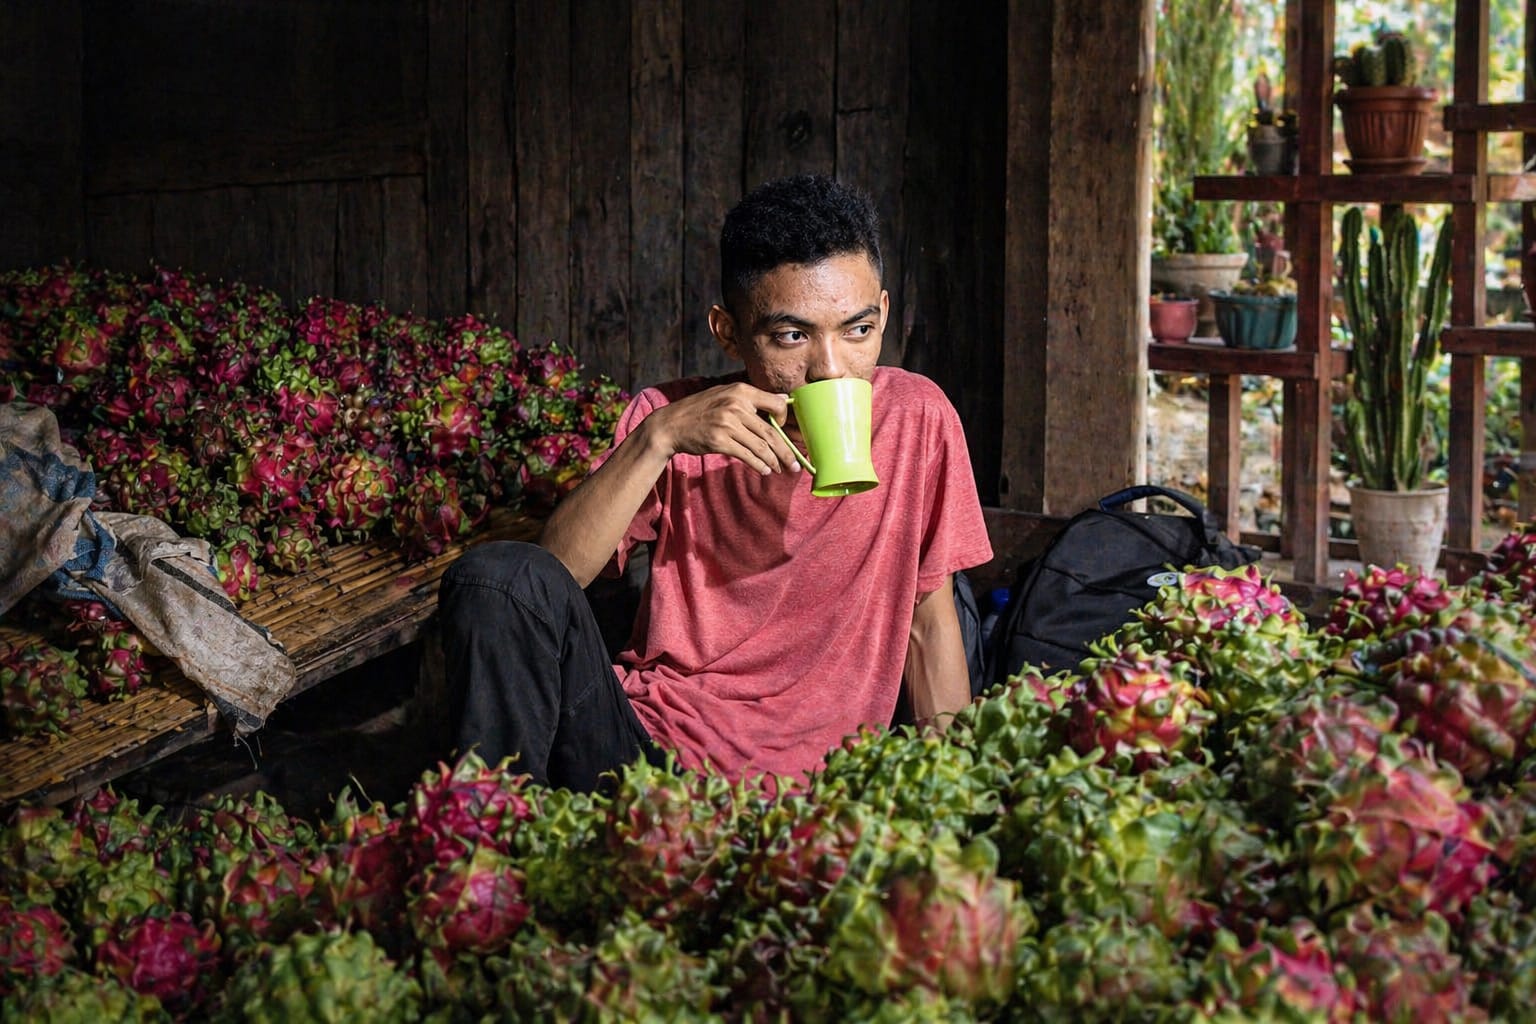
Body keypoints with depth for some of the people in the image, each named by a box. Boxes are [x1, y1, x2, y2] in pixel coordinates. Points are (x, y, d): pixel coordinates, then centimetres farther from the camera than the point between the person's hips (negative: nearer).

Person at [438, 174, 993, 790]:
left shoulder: (916, 417, -2)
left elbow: (928, 622, 7)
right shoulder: (670, 417, -1)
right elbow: (554, 574, -12)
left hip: (810, 784, 0)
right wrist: (657, 438, -21)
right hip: (648, 743, 0)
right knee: (497, 578, -22)